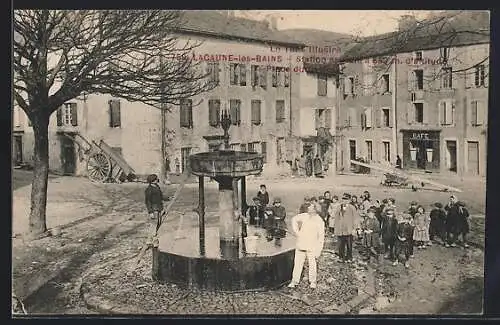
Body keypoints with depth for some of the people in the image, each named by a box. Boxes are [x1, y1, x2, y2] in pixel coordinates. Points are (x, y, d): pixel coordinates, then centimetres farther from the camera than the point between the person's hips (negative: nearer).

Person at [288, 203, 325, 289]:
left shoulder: (319, 221, -6)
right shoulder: (303, 216, 1)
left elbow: (321, 237, -4)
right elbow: (294, 219, 20)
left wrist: (319, 250, -8)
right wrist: (296, 231, 10)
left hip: (312, 247, -3)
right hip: (300, 245, 3)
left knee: (312, 264, 3)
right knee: (297, 263, 6)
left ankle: (312, 282, 20)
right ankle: (294, 281, 16)